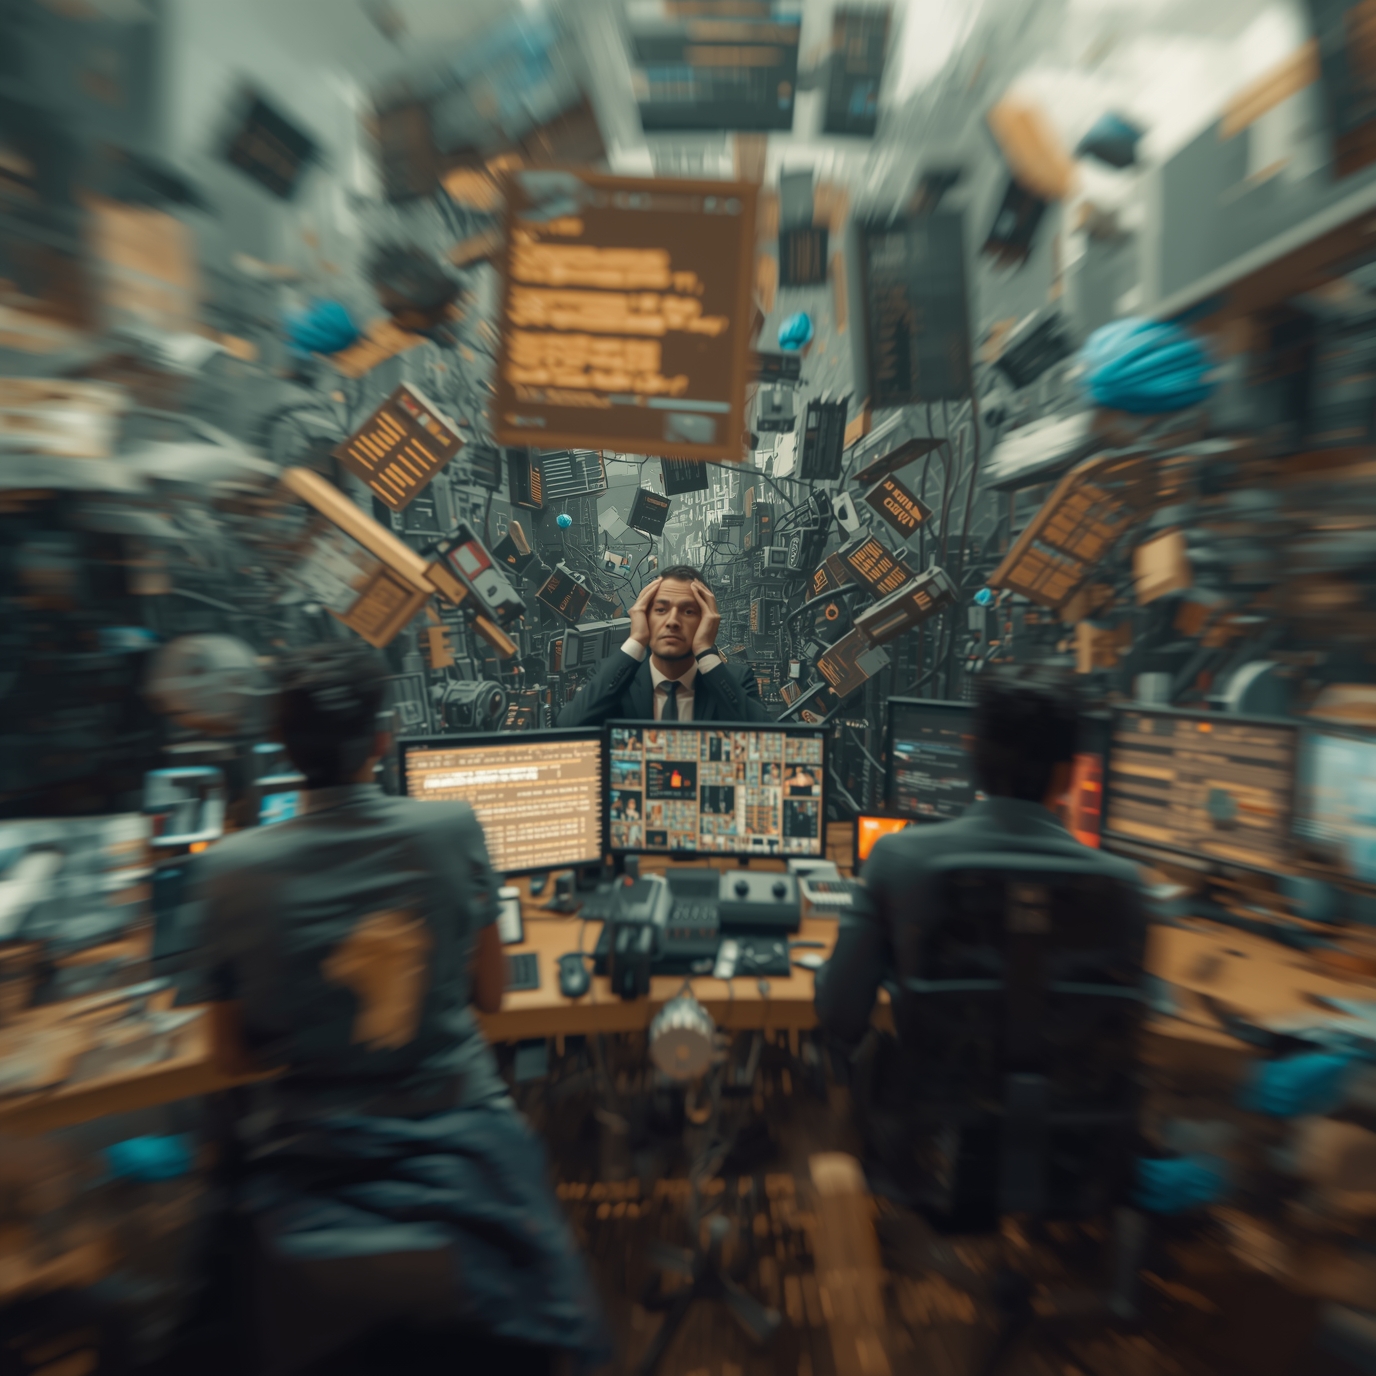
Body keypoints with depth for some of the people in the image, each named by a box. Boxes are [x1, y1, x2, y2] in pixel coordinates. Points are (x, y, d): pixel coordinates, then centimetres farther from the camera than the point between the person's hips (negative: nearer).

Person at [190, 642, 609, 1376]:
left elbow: (244, 1032, 0)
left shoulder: (228, 868, -16)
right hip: (454, 1136, 0)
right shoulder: (452, 829, -17)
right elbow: (490, 993, -4)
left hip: (314, 1163, 1)